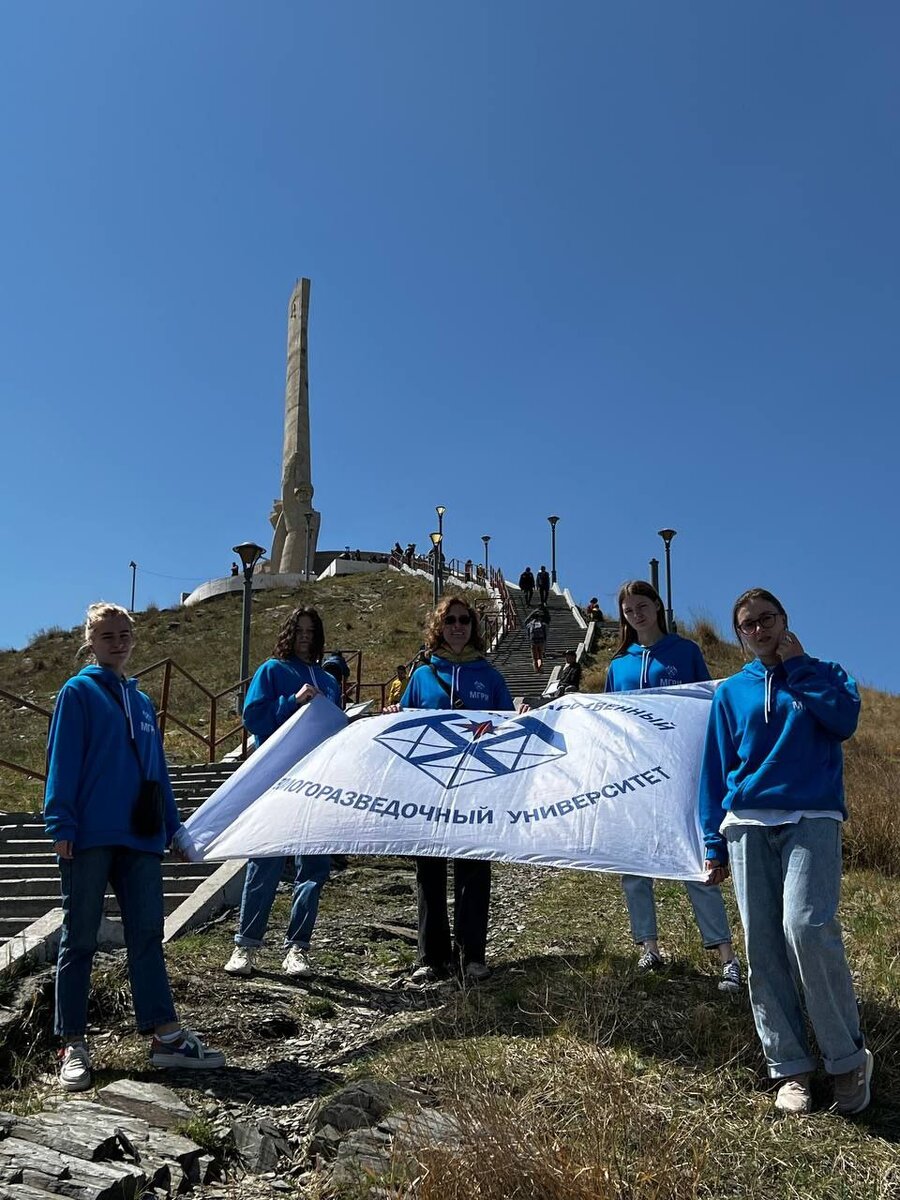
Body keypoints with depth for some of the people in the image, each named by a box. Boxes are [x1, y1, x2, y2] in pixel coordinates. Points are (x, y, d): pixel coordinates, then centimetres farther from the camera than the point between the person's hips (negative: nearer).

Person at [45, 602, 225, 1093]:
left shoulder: (141, 701, 17)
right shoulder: (78, 692, 0)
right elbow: (62, 759, -6)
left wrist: (172, 824, 17)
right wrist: (61, 823, -14)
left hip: (140, 836, 5)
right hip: (89, 836, -5)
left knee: (147, 934, 7)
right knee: (79, 939, 4)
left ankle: (166, 1036, 12)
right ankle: (72, 1046, 13)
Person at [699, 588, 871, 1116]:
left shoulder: (822, 674, 11)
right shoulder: (731, 692, 15)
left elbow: (844, 718, -10)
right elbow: (717, 769, 14)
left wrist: (798, 665, -4)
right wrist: (715, 844, 10)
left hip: (812, 820, -3)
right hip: (748, 825, 3)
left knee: (807, 927, -21)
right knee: (762, 948, 0)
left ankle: (849, 1059, -2)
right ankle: (791, 1070, 12)